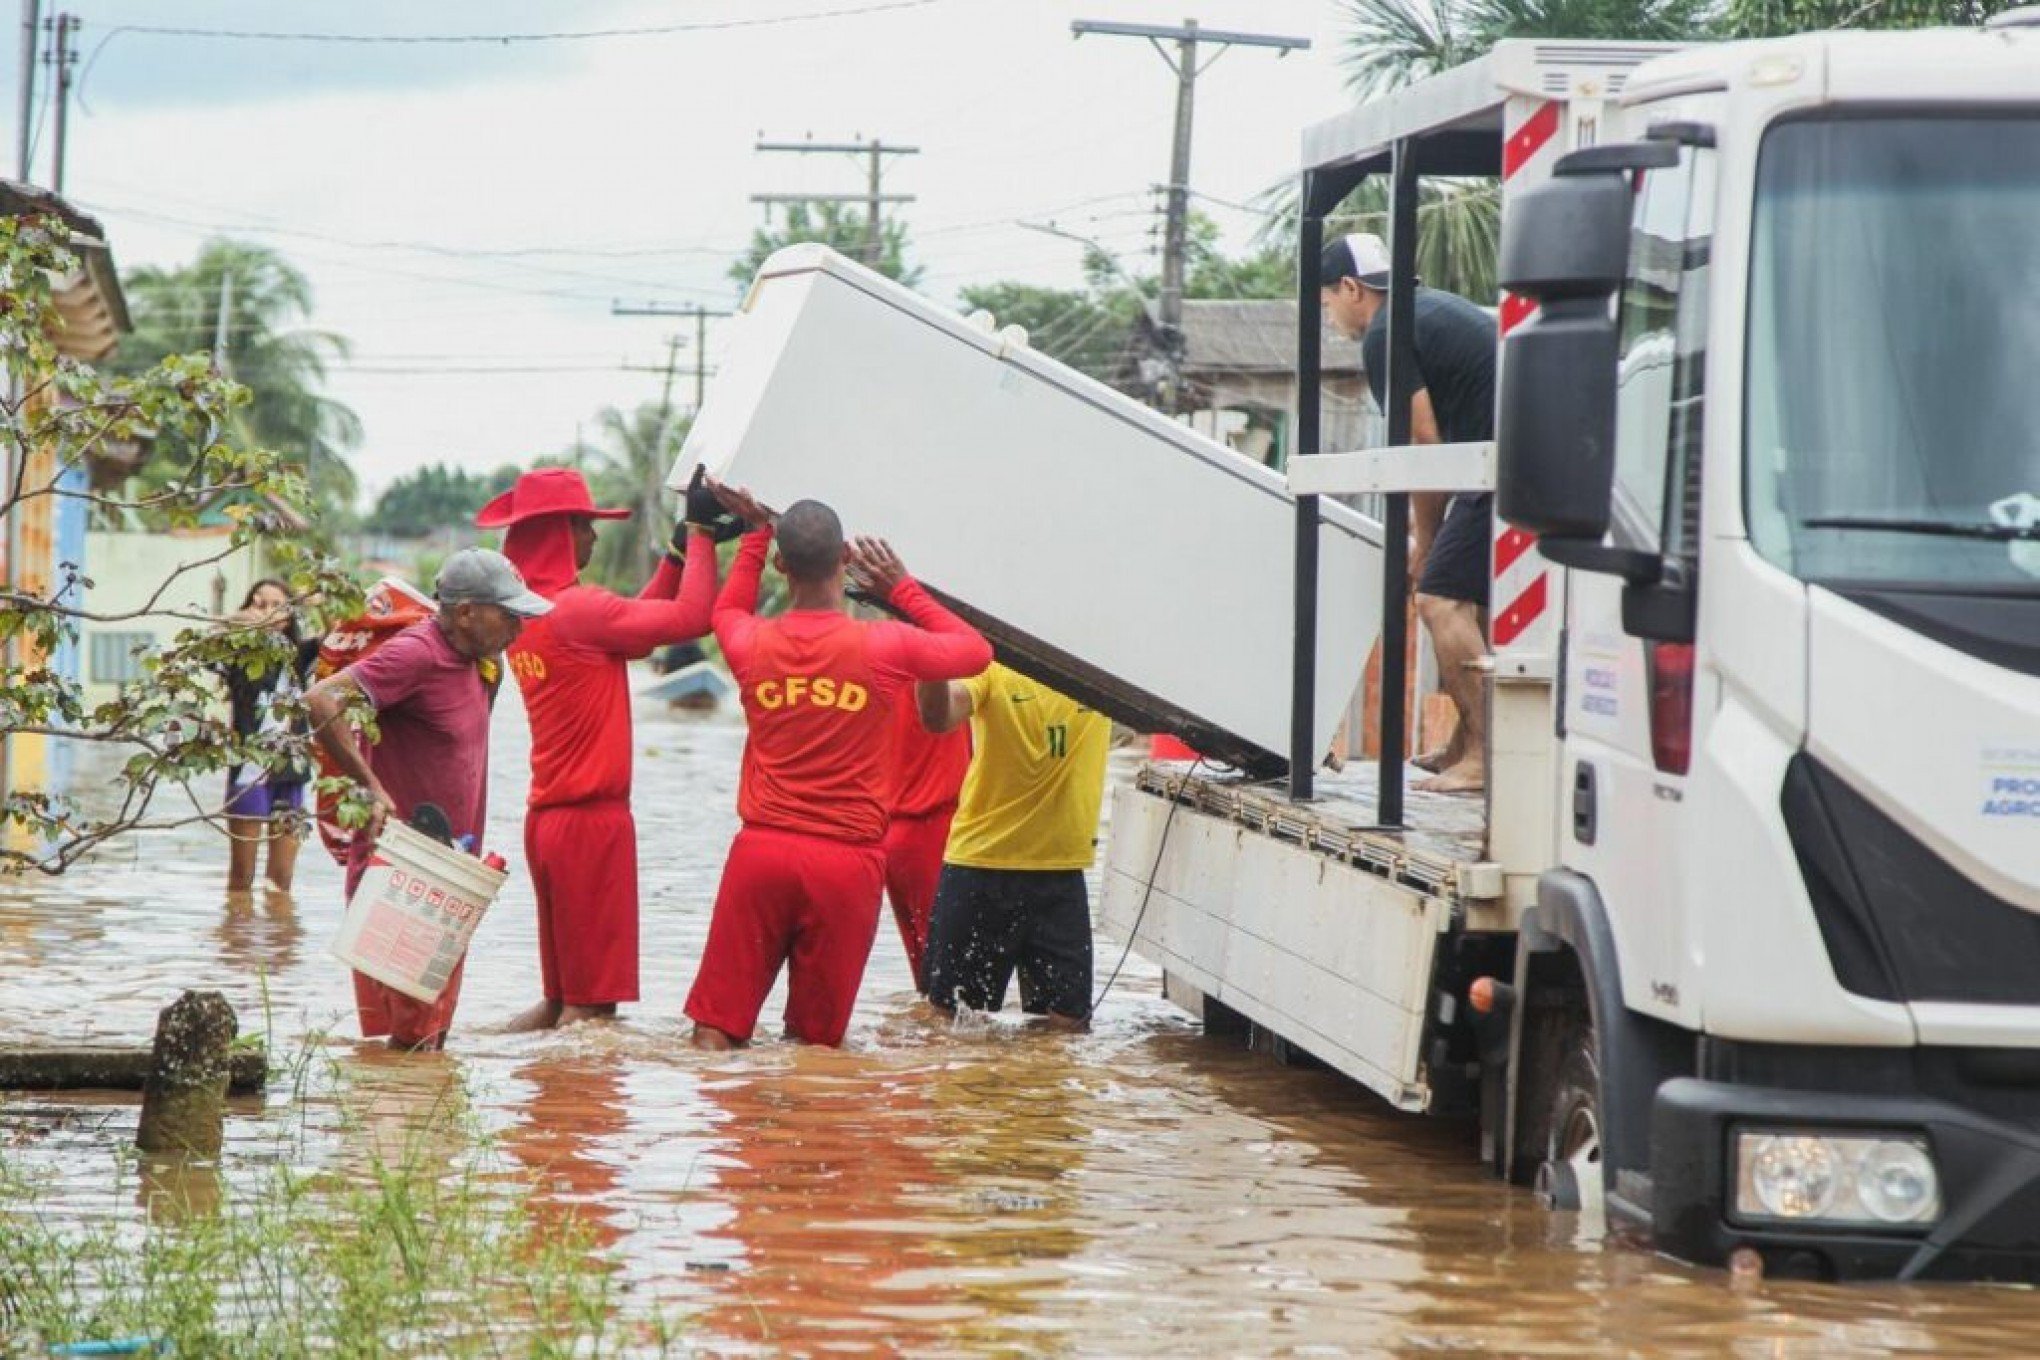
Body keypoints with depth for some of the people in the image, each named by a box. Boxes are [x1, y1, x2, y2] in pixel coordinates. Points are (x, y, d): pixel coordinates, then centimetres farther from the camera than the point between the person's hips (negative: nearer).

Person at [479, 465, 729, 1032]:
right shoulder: (579, 609, -16)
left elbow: (632, 631, 16)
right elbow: (693, 616, -18)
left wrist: (682, 549, 14)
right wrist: (700, 533, -6)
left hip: (545, 814, 9)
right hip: (592, 815, -9)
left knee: (563, 993, 16)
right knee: (593, 1001, -5)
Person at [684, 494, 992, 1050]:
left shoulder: (751, 644, 1)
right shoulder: (884, 647, -7)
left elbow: (727, 611, 28)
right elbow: (975, 650, 12)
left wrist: (756, 534, 32)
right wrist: (903, 589, 17)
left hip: (762, 851, 1)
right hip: (847, 859, -1)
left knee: (716, 1026, 2)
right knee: (817, 1038, 6)